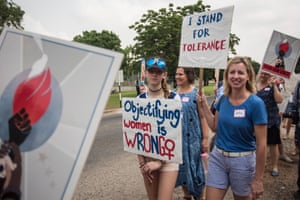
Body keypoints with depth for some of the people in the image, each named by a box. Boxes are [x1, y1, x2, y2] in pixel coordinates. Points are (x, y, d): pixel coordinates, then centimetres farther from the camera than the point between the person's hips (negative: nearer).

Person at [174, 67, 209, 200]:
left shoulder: (196, 93, -8)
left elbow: (203, 117, -10)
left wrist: (205, 138, -13)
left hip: (193, 138, -4)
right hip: (177, 138, 5)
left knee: (194, 167, 5)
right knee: (181, 167, 13)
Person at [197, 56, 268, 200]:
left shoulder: (255, 103, -16)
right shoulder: (223, 99, -1)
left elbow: (261, 144, -14)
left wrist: (258, 179, -11)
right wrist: (204, 104, 2)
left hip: (242, 160, -4)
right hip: (217, 157, 4)